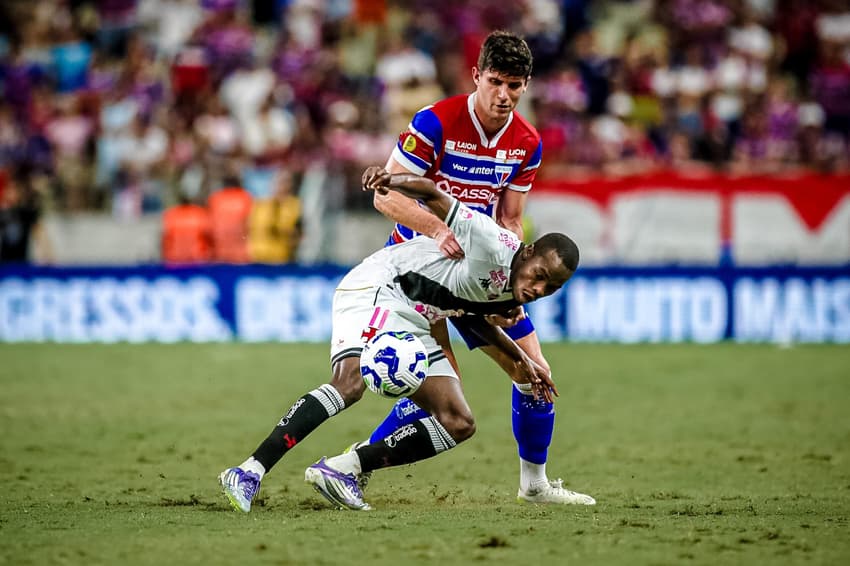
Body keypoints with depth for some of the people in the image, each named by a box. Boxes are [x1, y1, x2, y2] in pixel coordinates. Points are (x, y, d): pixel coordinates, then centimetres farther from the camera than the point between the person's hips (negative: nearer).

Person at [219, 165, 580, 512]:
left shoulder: (513, 292, 9)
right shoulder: (497, 249, -18)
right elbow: (433, 195, -21)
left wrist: (520, 360, 32)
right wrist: (391, 181, -41)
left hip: (411, 326, 10)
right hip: (375, 289, -10)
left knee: (459, 425, 3)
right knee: (350, 382, -34)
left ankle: (342, 470, -6)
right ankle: (249, 474, -40)